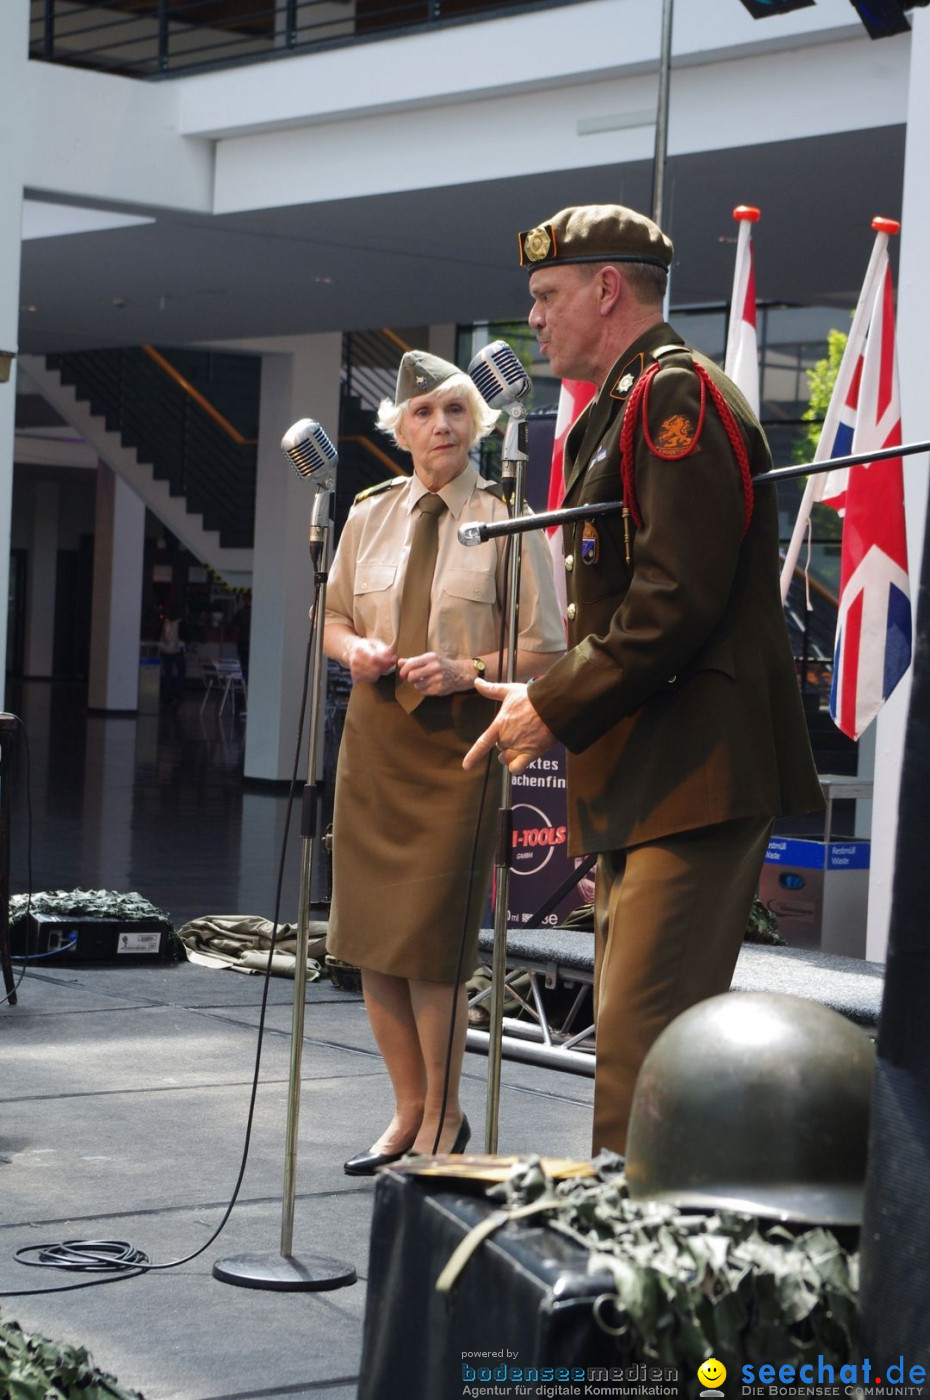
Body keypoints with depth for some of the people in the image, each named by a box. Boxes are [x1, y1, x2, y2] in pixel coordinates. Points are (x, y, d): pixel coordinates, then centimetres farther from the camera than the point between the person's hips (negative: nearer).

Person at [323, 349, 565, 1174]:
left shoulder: (506, 520, -3)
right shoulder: (371, 515, 10)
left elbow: (546, 650, -3)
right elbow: (333, 618, 19)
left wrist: (467, 670, -18)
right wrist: (355, 650, -2)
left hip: (459, 743, -5)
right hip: (376, 735, 5)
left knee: (429, 941, -7)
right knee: (369, 936, 6)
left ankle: (444, 1120, 10)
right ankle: (409, 1111, 21)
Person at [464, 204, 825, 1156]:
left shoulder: (676, 394, -10)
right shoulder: (623, 410, 23)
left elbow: (680, 596, -20)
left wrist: (556, 707, -14)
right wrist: (552, 701, 12)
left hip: (694, 780, -11)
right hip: (643, 785, 11)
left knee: (644, 1044, -14)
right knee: (633, 1036, 14)